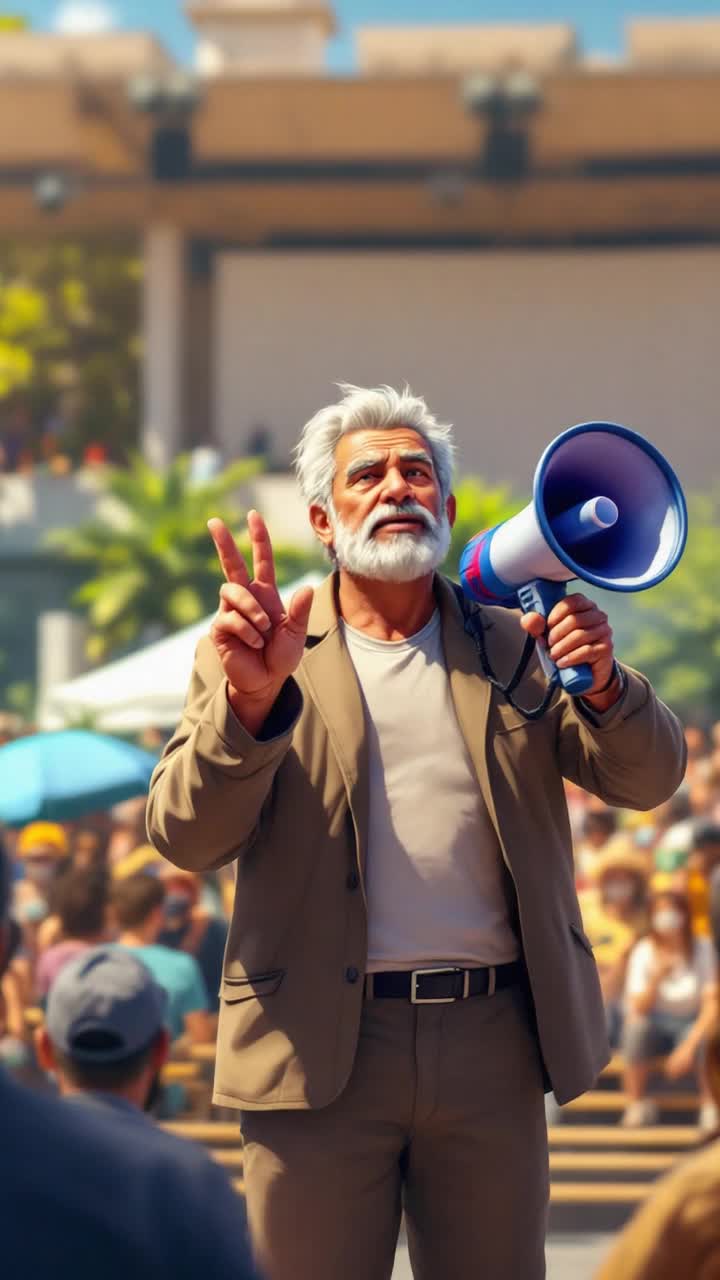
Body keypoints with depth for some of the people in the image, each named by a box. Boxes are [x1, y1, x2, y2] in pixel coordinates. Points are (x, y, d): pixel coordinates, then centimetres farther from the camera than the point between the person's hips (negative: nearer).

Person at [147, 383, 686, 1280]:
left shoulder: (512, 646, 11)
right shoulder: (260, 652, 5)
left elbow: (648, 778, 4)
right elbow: (185, 839, -6)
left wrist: (603, 685, -18)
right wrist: (251, 699, -24)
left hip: (491, 1038, 2)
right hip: (322, 1043, -2)